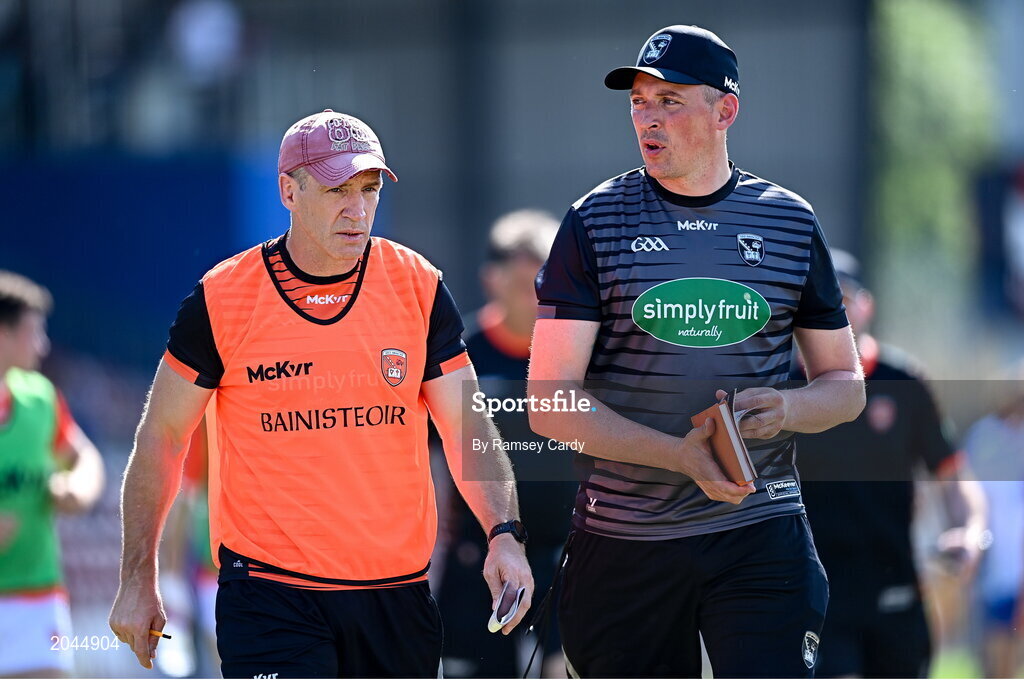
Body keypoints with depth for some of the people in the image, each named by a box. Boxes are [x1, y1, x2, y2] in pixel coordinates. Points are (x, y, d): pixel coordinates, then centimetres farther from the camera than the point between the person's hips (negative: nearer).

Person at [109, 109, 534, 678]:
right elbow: (162, 439, 5)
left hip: (398, 592, 3)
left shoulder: (419, 287, 3)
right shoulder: (221, 299, -4)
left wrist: (504, 533, -14)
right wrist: (138, 582, 6)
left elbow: (468, 429, 3)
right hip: (268, 601, -3)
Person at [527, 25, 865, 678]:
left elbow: (846, 385, 15)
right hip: (623, 542, 0)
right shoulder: (596, 222, 1)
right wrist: (678, 454, -19)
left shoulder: (791, 223, 7)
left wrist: (789, 409, -9)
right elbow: (549, 404, -5)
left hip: (761, 533, 0)